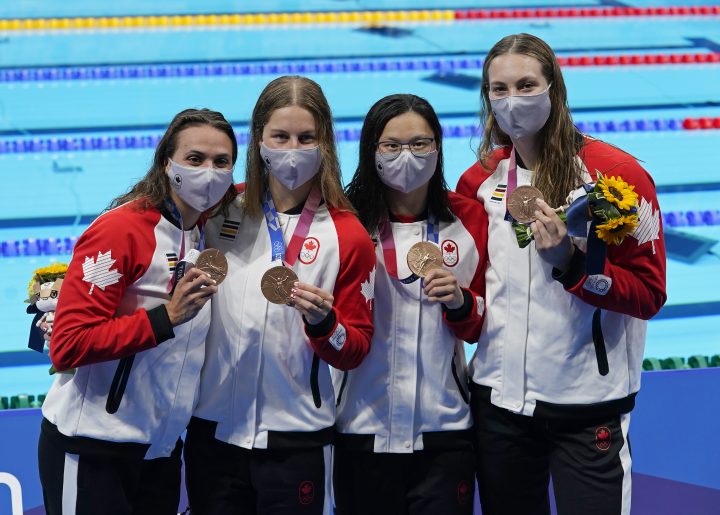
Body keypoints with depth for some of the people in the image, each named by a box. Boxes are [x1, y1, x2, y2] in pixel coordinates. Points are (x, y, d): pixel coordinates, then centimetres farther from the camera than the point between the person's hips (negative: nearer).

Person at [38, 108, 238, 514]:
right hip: (93, 450, -7)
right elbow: (68, 346, -19)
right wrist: (166, 317, -25)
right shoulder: (121, 230, -15)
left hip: (162, 449, 7)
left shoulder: (207, 232, 6)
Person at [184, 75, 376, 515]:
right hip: (212, 429, 2)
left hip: (295, 440, -2)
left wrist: (322, 322, -18)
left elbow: (355, 352, 0)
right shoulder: (221, 210, 3)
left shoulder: (348, 235, -2)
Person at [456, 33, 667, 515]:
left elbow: (648, 293, -11)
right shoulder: (479, 180, 6)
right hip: (499, 398, 4)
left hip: (588, 404, -4)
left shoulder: (616, 172, -9)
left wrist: (571, 261, -22)